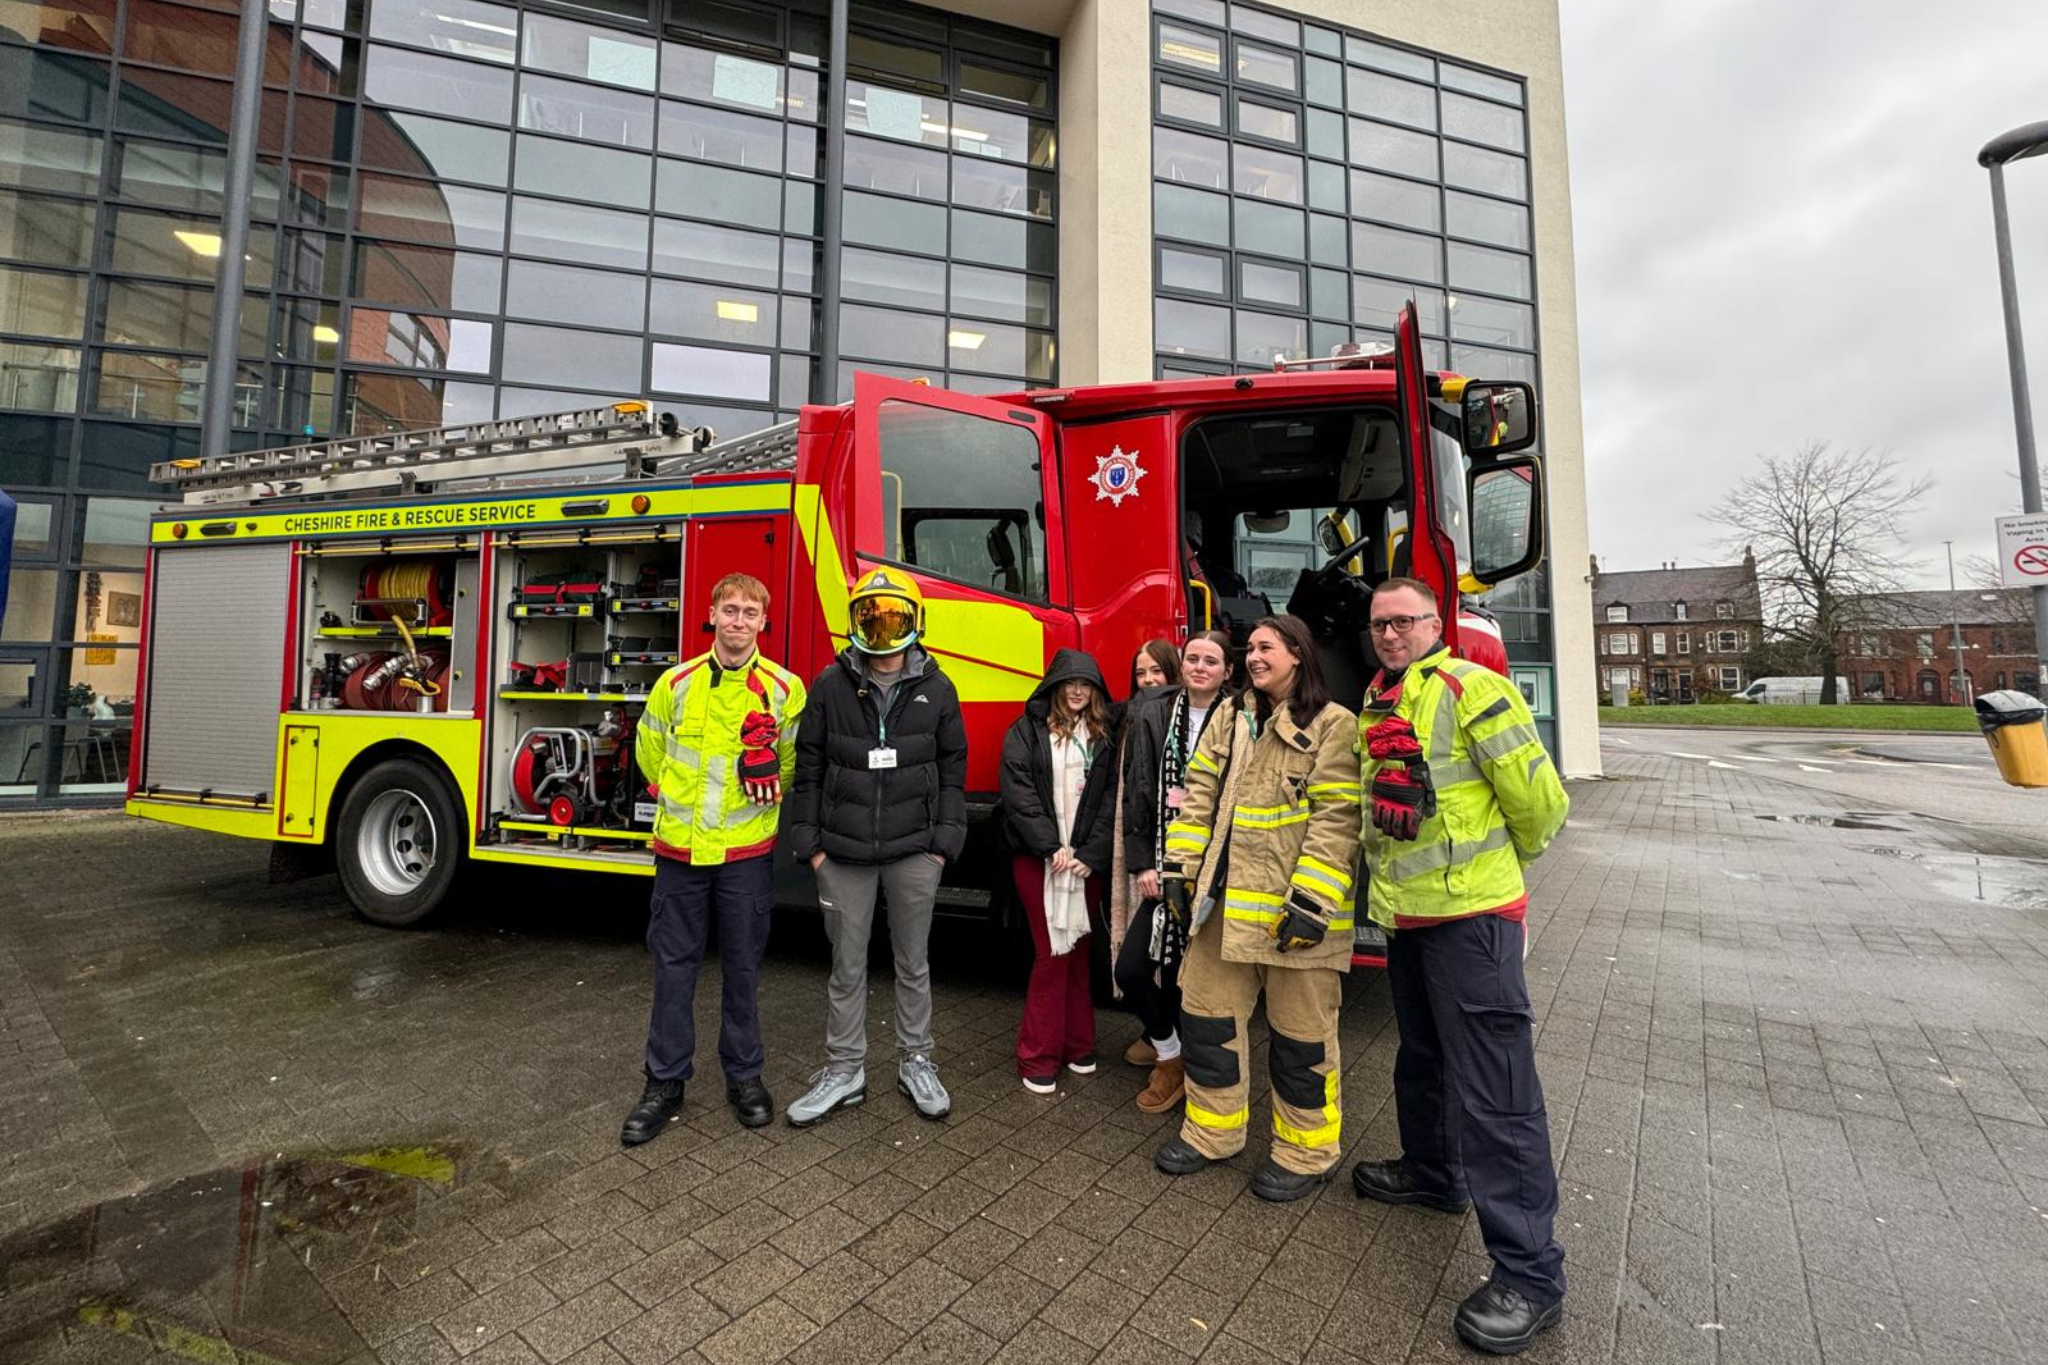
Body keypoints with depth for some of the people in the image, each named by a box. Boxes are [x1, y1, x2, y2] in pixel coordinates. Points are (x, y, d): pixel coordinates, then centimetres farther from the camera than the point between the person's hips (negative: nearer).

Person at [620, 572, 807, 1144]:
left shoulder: (784, 689, -5)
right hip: (679, 846, 2)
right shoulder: (677, 683, 0)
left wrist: (758, 798, 3)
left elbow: (792, 764, 7)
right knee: (673, 966, 11)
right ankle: (665, 1081, 27)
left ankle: (744, 1075, 28)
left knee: (742, 966, 11)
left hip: (747, 849, -1)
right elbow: (648, 750, 15)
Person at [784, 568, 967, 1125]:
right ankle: (844, 1072, 31)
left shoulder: (936, 689, 0)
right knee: (847, 967, 13)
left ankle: (915, 1062, 33)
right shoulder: (831, 684, -1)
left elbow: (952, 771, 2)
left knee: (913, 962, 14)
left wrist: (944, 844, -3)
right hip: (843, 853, 0)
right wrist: (810, 843, -1)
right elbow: (808, 769, 2)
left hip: (914, 852, 0)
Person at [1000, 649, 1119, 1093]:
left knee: (1079, 952, 11)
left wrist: (1090, 854, -9)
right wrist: (1052, 847, -13)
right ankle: (1039, 1057, 12)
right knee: (1052, 953, -1)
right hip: (1039, 857, -3)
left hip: (1087, 861, 3)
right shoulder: (1027, 731, 1)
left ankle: (1078, 1044, 26)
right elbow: (1018, 793, -7)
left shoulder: (1104, 737, 9)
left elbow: (1111, 800, 2)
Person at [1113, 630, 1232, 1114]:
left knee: (1184, 968, 5)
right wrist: (1141, 863, -3)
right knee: (1131, 968, 0)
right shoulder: (1152, 716, 3)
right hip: (1163, 862, 2)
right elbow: (1136, 793, 1)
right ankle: (1169, 1049, 29)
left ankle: (1166, 1044, 35)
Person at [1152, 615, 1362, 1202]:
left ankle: (1305, 1151, 32)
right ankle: (1213, 1130, 35)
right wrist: (1180, 867, 5)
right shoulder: (1230, 716, 11)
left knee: (1300, 1033, 9)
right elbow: (1201, 794, 9)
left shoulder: (1332, 725, -7)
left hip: (1291, 907, -6)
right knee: (1206, 1012, 14)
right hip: (1224, 900, 6)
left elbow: (1336, 819, -13)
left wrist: (1312, 900, -18)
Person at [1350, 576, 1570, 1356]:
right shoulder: (1375, 704, 11)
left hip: (1469, 912, -8)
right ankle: (1433, 1171, 44)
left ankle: (1529, 1274, 11)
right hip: (1405, 911, 8)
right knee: (1422, 1055, 24)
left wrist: (1505, 858, 1)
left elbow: (1536, 797, -14)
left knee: (1493, 1087, -3)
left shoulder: (1470, 689, -14)